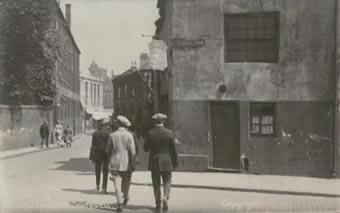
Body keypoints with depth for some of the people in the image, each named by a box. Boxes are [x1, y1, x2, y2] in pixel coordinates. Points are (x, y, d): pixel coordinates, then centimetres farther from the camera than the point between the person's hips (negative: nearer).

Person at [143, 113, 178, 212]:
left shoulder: (150, 133, -6)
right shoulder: (169, 133, -6)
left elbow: (145, 148, -1)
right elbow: (173, 149, -4)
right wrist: (175, 162, 4)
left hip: (154, 162, 1)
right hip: (166, 162, -1)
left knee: (156, 183, 11)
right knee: (167, 182, 10)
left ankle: (158, 204, 15)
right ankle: (165, 197, -13)